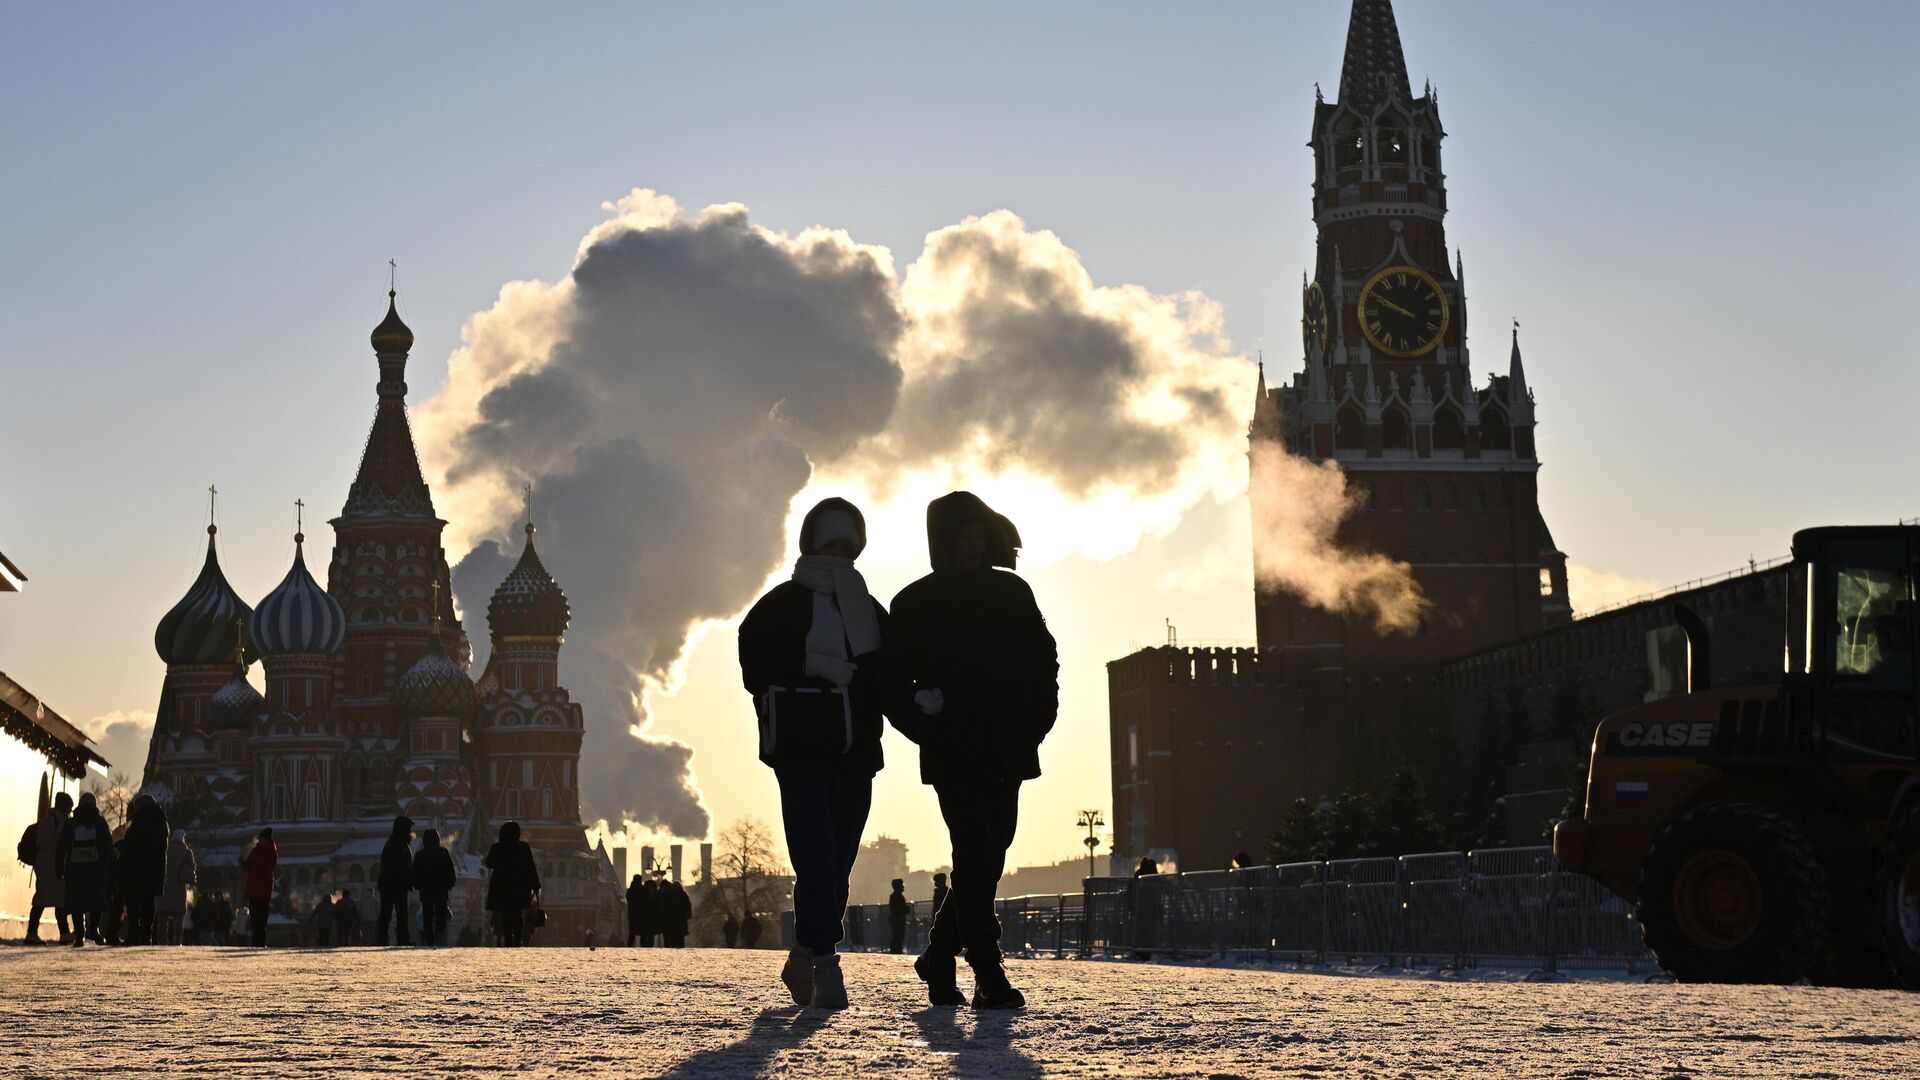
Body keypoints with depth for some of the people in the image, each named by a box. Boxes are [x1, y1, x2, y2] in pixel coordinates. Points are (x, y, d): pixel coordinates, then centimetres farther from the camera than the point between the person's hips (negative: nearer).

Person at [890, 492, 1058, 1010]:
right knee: (976, 857, -12)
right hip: (953, 754, -4)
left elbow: (1044, 660, 14)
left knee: (988, 859, 7)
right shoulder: (915, 603, 2)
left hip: (1007, 752, 4)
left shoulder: (1013, 593, 11)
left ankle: (939, 956, 24)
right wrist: (923, 726, -10)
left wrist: (1035, 723, 3)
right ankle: (989, 976, -12)